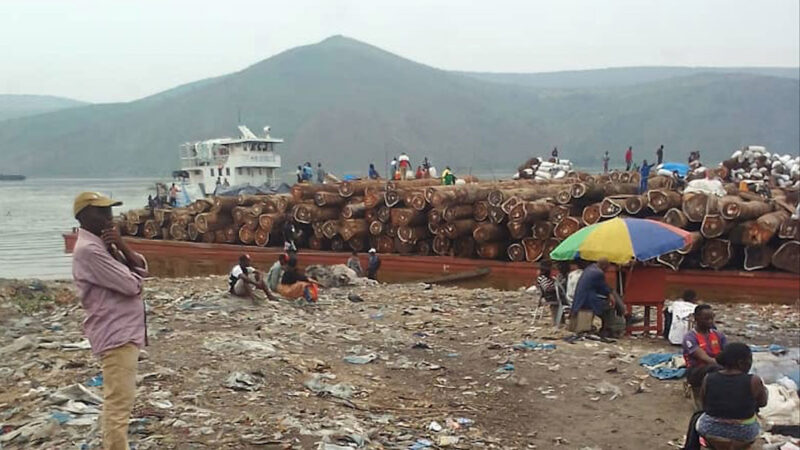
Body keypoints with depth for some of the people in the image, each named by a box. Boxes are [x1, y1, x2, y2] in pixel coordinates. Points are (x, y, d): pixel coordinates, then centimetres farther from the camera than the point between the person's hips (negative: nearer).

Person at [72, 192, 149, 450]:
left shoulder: (103, 245, 13)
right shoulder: (88, 250, -18)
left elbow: (142, 269, 8)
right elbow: (131, 285, -21)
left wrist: (122, 247, -9)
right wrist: (121, 260, 1)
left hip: (125, 332, 11)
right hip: (116, 335, -11)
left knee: (115, 402, 18)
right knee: (119, 405, -8)